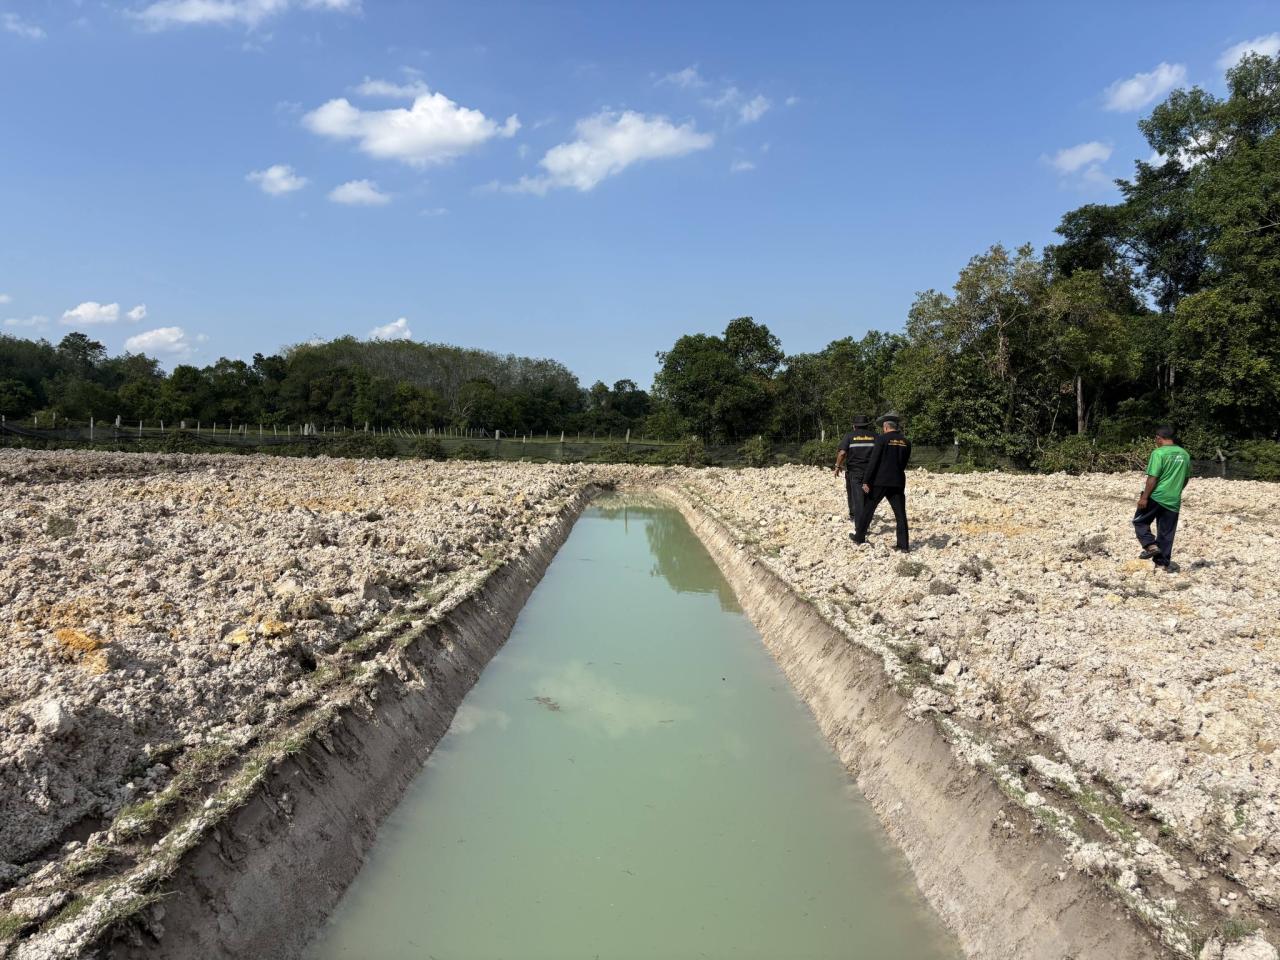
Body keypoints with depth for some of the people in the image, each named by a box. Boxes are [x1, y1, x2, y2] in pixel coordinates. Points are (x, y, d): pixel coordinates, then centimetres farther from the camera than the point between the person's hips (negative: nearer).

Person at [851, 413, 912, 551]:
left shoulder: (882, 439, -9)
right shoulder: (906, 442, 6)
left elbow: (873, 462, -12)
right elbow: (904, 463, 13)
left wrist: (866, 481, -10)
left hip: (880, 481, -4)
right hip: (898, 482, 4)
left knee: (868, 508, 11)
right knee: (900, 514, 4)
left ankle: (859, 536, 20)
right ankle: (903, 544, 2)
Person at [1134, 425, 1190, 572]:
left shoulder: (1159, 453, -11)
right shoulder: (1184, 454, 10)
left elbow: (1153, 478, -16)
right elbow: (1186, 478, 17)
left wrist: (1144, 497, -13)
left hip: (1156, 497, -6)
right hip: (1173, 500, 6)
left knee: (1139, 521, 13)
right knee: (1167, 533, 10)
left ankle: (1151, 545, -6)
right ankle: (1162, 564, 13)